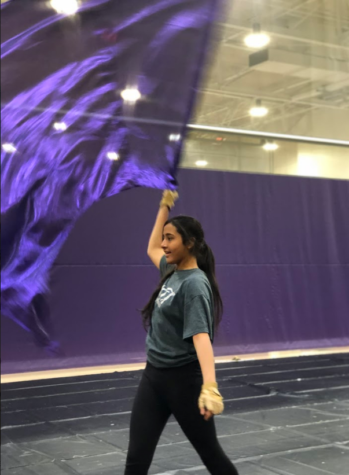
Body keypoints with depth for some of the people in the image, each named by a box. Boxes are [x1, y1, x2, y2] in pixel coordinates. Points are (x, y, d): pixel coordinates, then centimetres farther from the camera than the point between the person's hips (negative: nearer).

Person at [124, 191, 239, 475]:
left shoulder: (194, 283, -19)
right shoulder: (173, 272, 5)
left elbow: (201, 335, -31)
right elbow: (152, 249, 27)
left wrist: (210, 386, -43)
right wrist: (165, 207, 23)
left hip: (184, 379, -7)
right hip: (154, 376, 8)